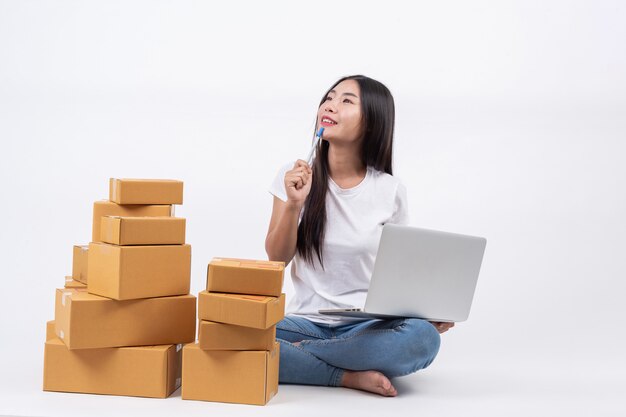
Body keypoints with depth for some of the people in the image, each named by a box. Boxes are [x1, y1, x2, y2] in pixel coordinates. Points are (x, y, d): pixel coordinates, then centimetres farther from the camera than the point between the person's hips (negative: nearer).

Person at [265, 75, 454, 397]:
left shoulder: (389, 190, 0)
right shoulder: (294, 175, 1)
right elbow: (276, 259, 0)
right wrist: (294, 205, -17)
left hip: (366, 325, 1)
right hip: (306, 319, 0)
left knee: (423, 337, -32)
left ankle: (297, 352, -17)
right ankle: (350, 377, -19)